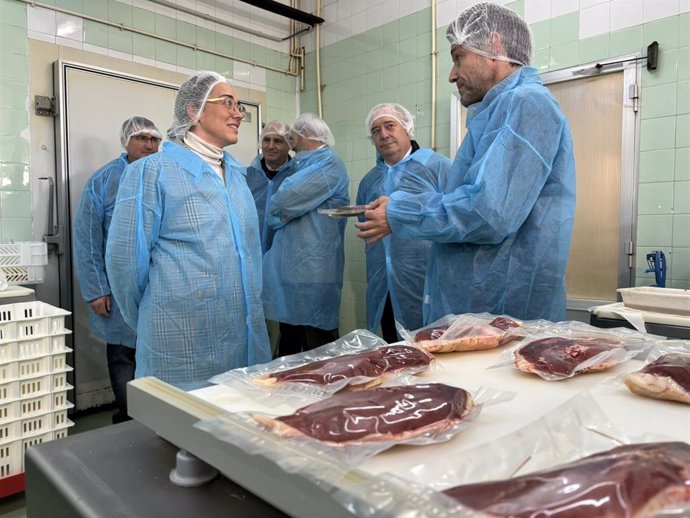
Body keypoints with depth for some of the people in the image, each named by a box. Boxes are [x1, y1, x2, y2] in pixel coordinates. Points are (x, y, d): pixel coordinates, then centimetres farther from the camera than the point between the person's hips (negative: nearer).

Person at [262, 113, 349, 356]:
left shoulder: (329, 163, -9)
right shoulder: (303, 165, 23)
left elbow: (284, 201, -20)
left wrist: (277, 211, 2)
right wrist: (282, 212, -4)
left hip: (313, 273, -9)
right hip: (290, 269, 9)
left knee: (316, 351, -1)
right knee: (288, 344, 17)